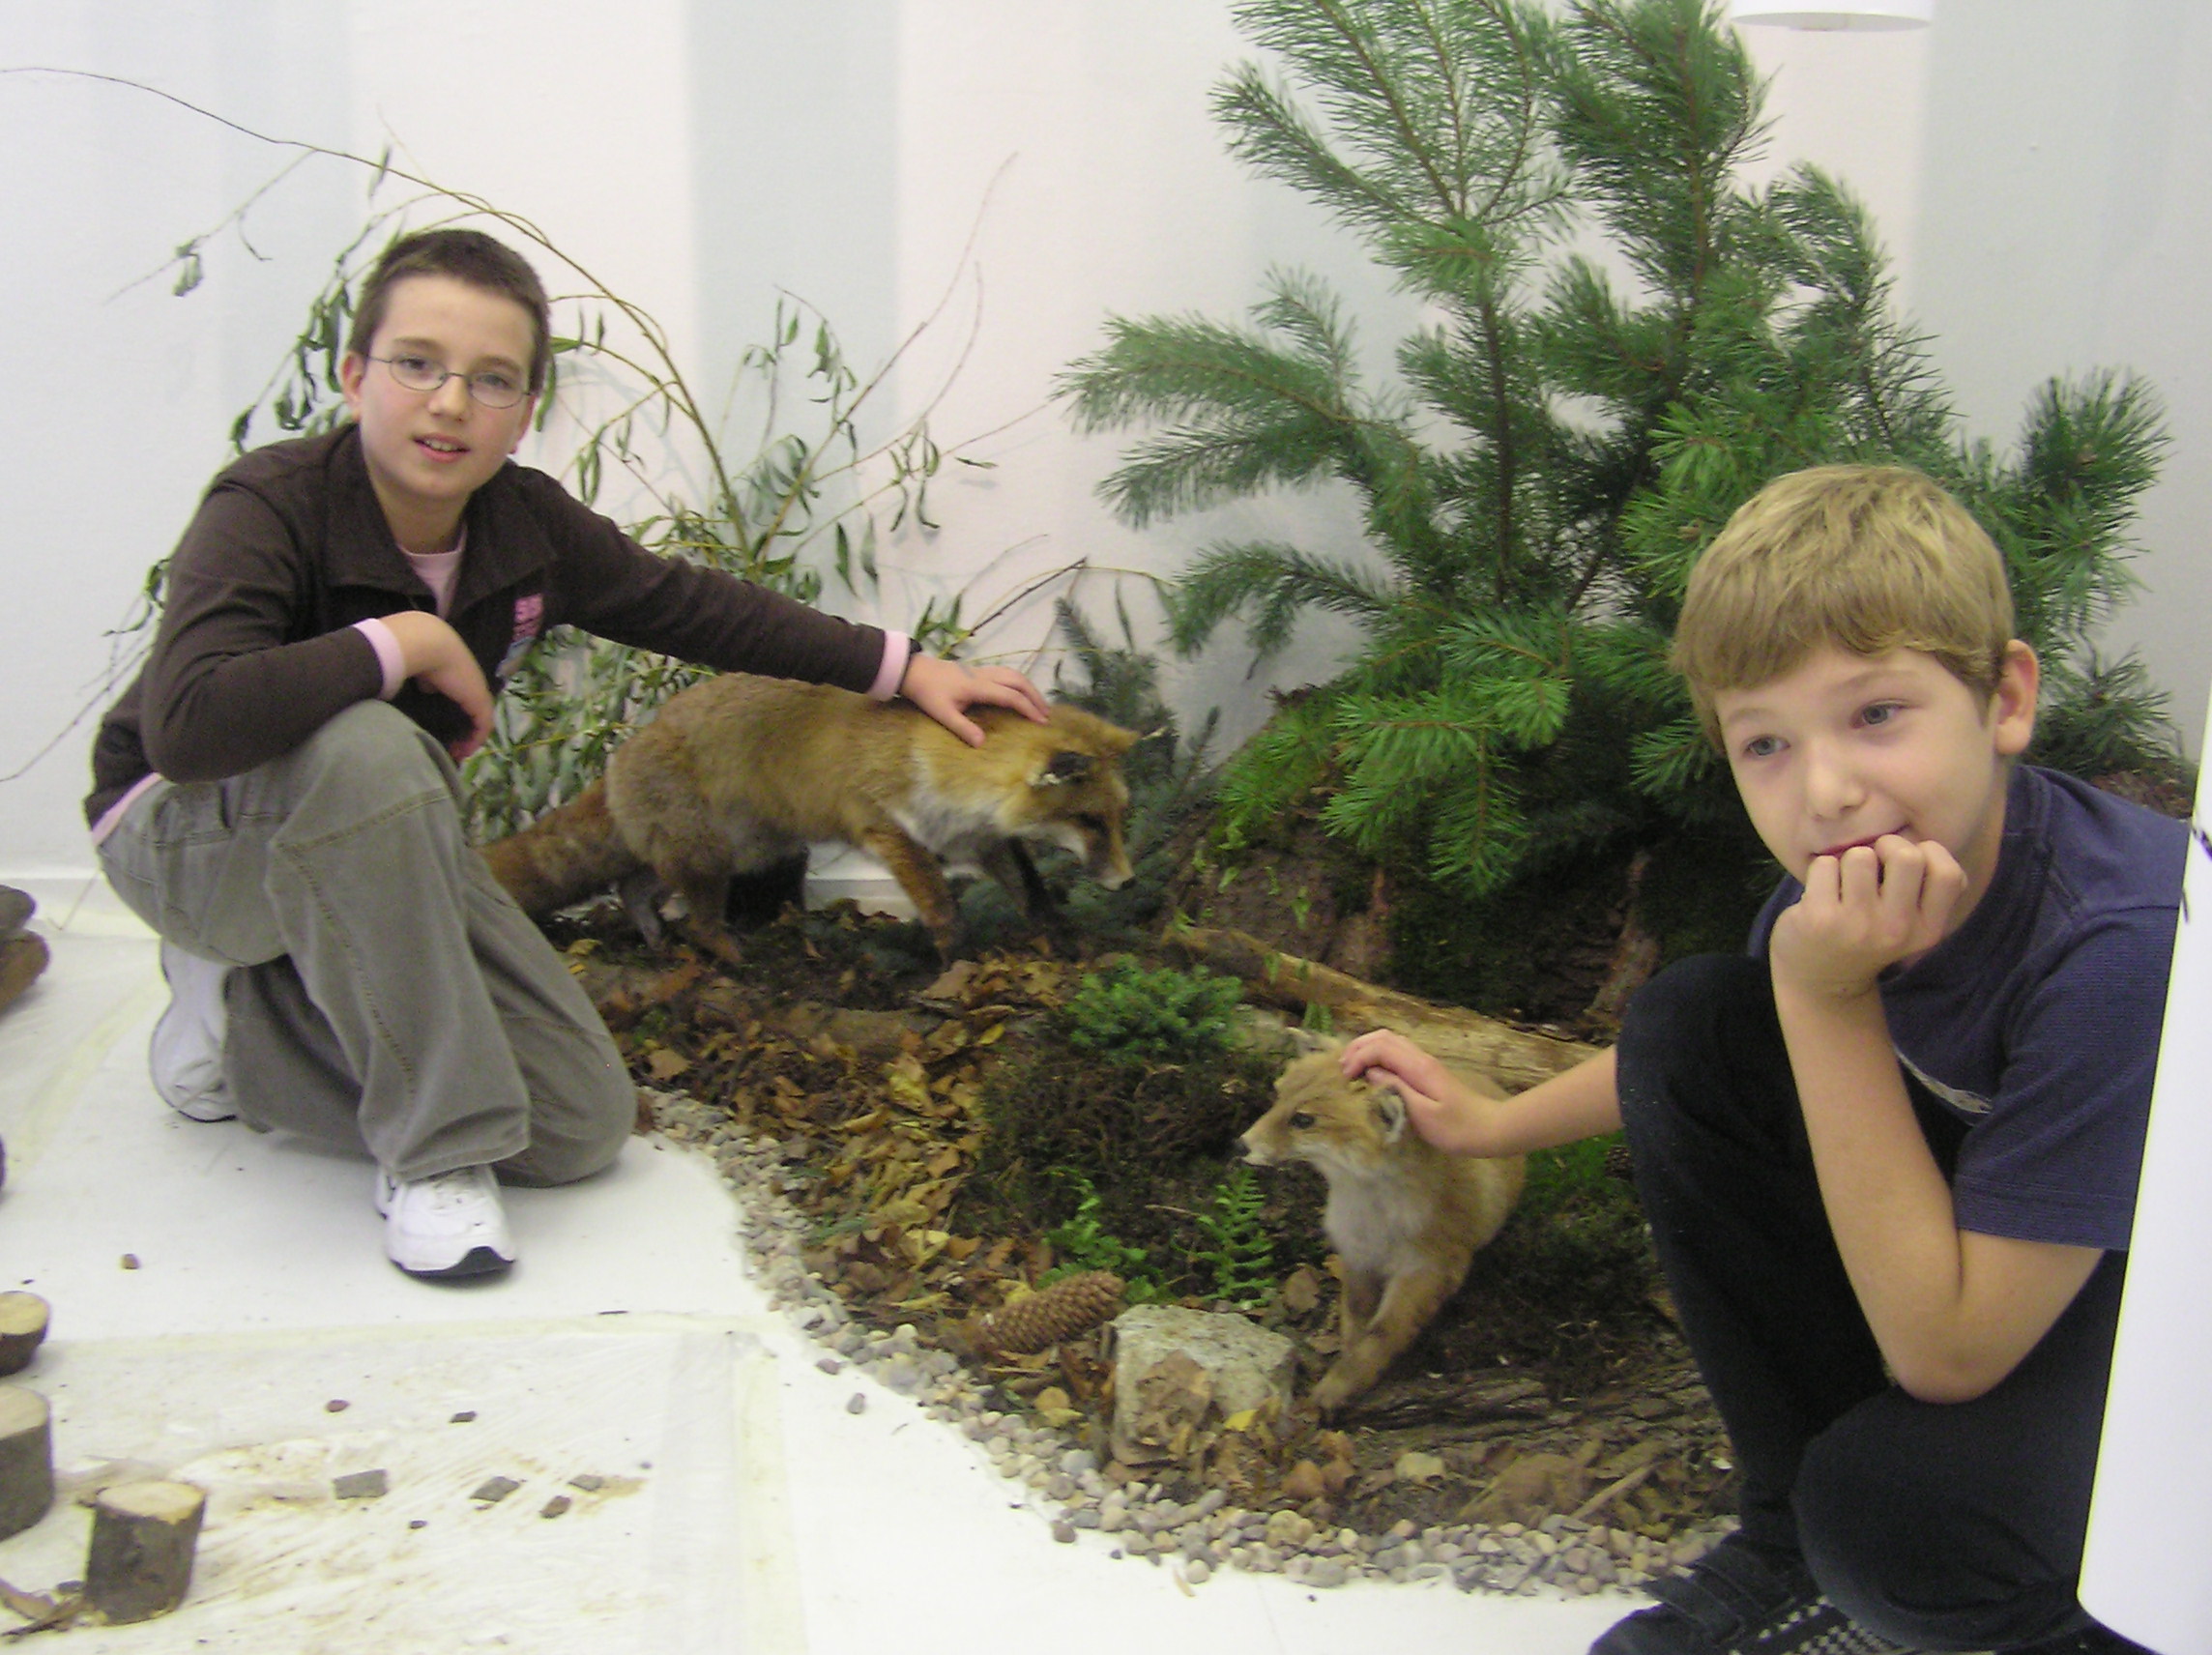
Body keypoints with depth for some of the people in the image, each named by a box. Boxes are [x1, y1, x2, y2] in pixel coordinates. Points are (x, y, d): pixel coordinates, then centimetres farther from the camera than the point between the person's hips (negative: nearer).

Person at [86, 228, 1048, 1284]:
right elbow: (184, 723, -44)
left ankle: (245, 1021, 13)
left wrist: (906, 669, 9)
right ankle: (434, 1149, -26)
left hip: (385, 845, 6)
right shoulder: (267, 510, -27)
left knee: (581, 1128, -5)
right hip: (189, 837, -6)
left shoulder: (529, 524, -10)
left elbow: (689, 606, 7)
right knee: (363, 748, -42)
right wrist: (405, 642, -33)